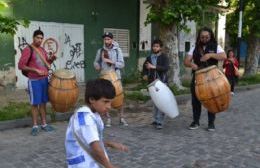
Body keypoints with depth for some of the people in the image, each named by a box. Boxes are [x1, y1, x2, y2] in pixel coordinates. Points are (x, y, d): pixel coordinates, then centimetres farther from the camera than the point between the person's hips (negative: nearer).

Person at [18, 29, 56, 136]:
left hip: (45, 79, 7)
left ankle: (44, 124, 20)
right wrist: (35, 70, -19)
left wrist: (51, 59, 2)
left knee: (43, 102, 11)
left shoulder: (42, 50, 12)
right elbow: (20, 65, -13)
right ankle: (35, 126, 9)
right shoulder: (28, 49, -9)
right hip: (34, 81, -6)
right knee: (35, 103, 0)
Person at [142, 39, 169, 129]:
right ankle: (155, 120, 22)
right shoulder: (149, 58, 11)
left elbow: (166, 68, -18)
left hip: (161, 82, -5)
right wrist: (144, 74, 6)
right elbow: (144, 66, 26)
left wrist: (154, 67, -26)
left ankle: (159, 122, -9)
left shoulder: (164, 57, -2)